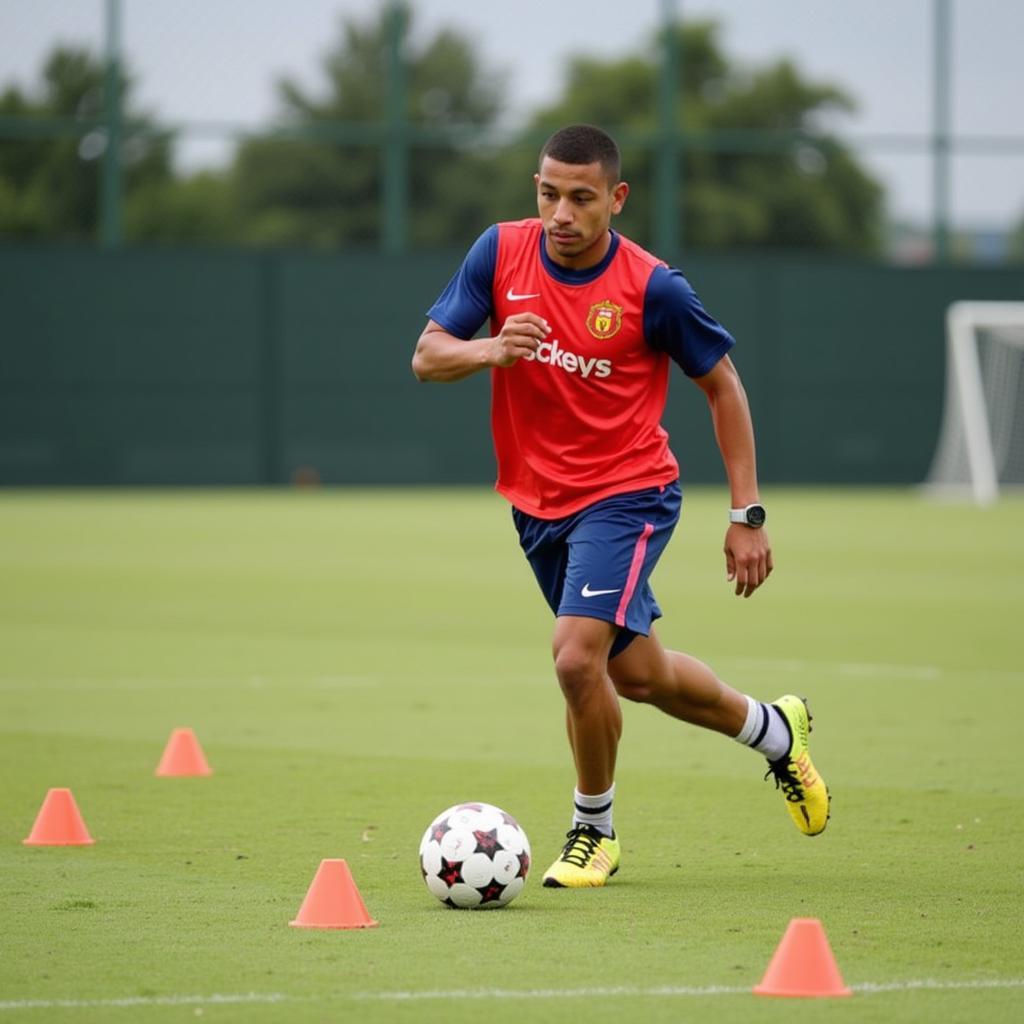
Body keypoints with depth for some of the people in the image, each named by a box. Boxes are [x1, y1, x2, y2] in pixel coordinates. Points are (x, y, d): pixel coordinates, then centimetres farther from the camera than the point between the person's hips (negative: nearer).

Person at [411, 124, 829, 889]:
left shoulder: (652, 286, -17)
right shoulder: (501, 252, -7)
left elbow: (723, 387, -5)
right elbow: (427, 356, -5)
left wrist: (747, 515, -8)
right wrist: (489, 350, -28)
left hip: (627, 495, -5)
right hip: (537, 502, 5)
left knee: (577, 658, -22)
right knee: (637, 674, 18)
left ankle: (593, 832, 2)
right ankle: (774, 731, 45)